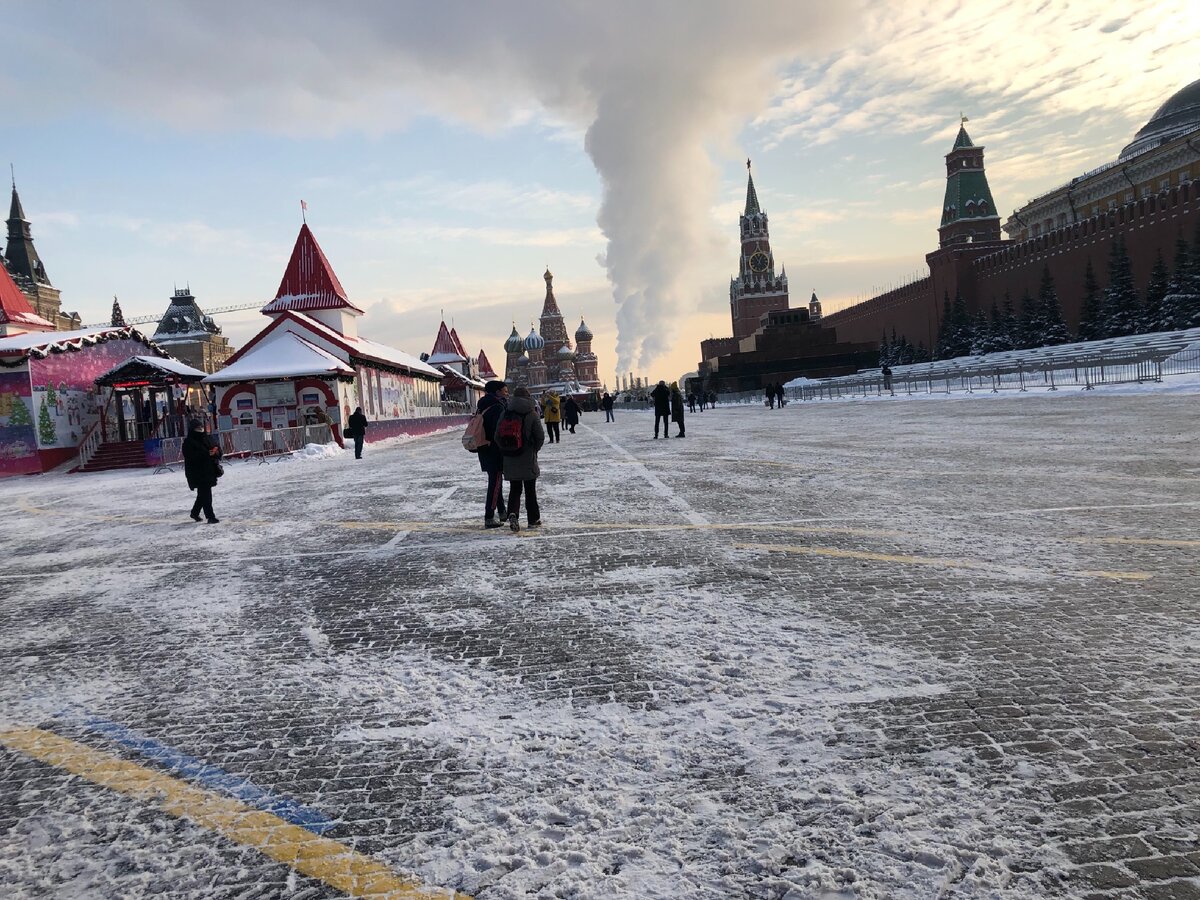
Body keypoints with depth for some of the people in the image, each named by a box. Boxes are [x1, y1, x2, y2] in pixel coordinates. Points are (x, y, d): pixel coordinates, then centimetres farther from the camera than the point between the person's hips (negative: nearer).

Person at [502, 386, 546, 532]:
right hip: (528, 459, -2)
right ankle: (533, 519, 17)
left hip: (510, 460, 2)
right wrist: (534, 450, 8)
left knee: (515, 489, 10)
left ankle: (513, 514, -12)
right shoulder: (531, 414, -9)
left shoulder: (505, 414, -1)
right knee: (530, 490, 9)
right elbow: (540, 437, -10)